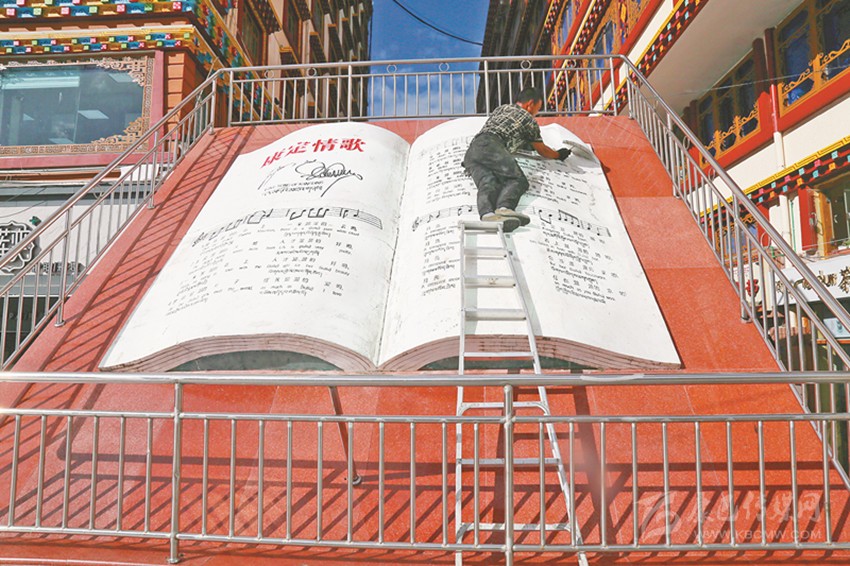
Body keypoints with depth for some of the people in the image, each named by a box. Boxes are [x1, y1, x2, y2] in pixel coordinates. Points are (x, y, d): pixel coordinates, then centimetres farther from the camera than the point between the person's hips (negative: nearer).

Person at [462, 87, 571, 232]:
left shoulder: (501, 108, 36)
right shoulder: (528, 119, 16)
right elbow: (542, 151, 27)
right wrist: (558, 155, 45)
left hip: (470, 152, 7)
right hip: (490, 146, -7)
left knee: (488, 183, -18)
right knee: (518, 180, -17)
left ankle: (487, 214, -48)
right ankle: (504, 208, -47)